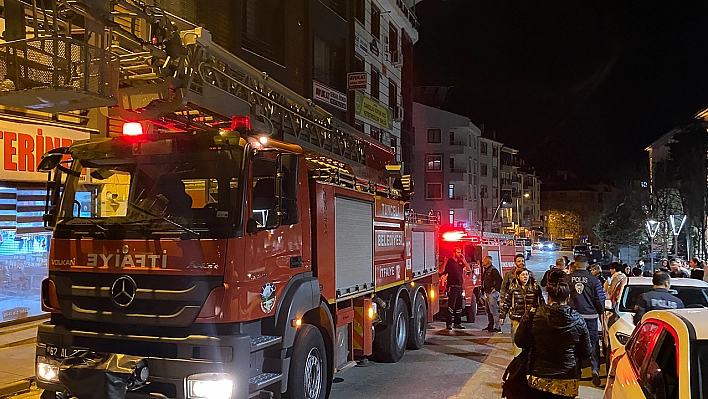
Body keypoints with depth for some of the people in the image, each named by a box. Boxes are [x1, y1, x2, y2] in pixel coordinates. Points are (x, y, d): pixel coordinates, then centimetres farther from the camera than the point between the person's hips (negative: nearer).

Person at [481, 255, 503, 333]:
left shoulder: (493, 270, -14)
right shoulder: (486, 270, 16)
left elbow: (499, 280, -23)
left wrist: (495, 289, -19)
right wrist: (483, 290, 18)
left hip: (492, 293, -11)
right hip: (487, 293, 11)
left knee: (494, 311, -10)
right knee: (488, 311, 15)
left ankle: (497, 327, -8)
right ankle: (490, 326, 24)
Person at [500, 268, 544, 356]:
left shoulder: (535, 286, 2)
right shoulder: (513, 287, 0)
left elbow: (541, 301, 9)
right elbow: (506, 302, 5)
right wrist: (502, 316, 5)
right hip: (517, 318, -1)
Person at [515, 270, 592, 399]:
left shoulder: (533, 315, -12)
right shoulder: (577, 319, -8)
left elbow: (519, 342, -1)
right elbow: (586, 353, 1)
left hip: (538, 381, -1)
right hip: (567, 384, 1)